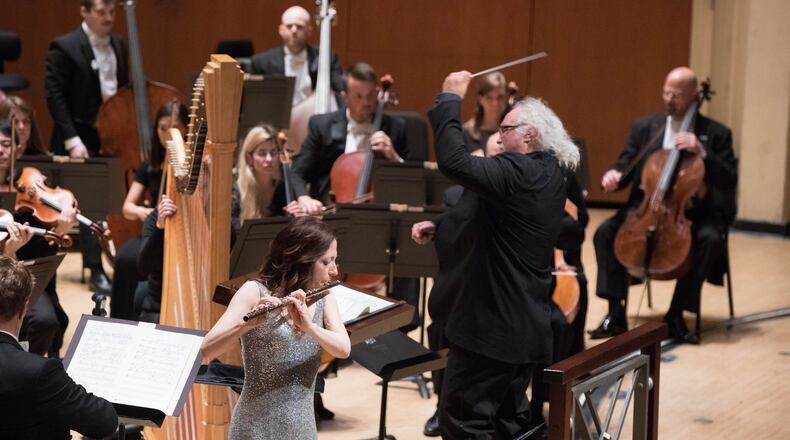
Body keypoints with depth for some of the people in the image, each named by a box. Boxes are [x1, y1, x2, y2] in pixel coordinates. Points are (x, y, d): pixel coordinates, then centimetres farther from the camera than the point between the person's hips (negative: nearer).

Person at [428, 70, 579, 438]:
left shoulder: (517, 172, -19)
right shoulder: (551, 176, 10)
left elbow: (453, 162, -28)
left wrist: (450, 98, -19)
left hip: (491, 325, -10)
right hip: (526, 325, 10)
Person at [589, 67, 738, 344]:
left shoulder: (716, 134, 1)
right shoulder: (644, 127, 8)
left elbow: (729, 181, -6)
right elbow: (625, 166, 9)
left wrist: (702, 153, -20)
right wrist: (614, 176, -16)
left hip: (693, 212, -2)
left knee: (710, 239, -33)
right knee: (606, 232, -23)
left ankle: (676, 315, -20)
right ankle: (616, 314, -18)